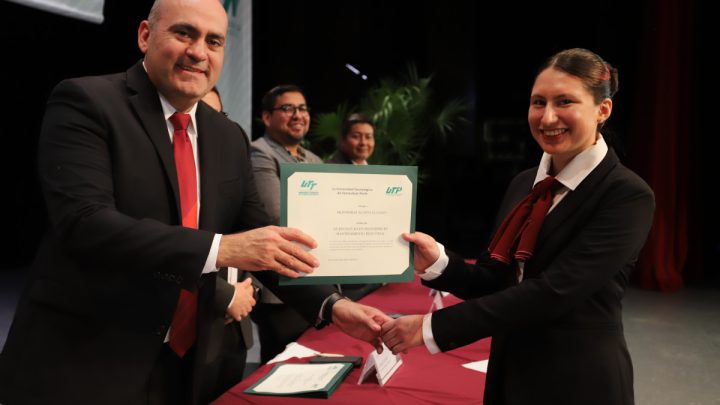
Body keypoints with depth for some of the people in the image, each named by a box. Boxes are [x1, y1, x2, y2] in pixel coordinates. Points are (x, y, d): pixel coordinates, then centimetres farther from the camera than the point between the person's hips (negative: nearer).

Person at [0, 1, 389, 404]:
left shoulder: (230, 138, 7)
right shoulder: (86, 102, -10)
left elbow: (260, 240, 6)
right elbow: (85, 221, -23)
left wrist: (331, 304, -7)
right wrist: (220, 248, -32)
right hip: (83, 366, -5)